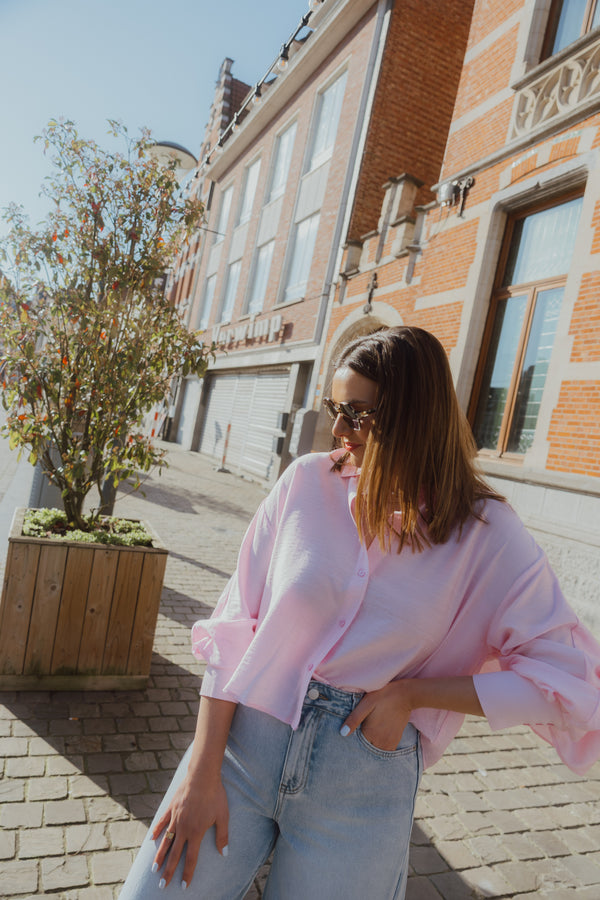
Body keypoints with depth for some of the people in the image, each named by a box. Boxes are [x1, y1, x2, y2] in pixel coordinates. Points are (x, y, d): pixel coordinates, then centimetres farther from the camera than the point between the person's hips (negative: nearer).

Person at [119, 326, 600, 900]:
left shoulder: (485, 536, -9)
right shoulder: (308, 481, -7)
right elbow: (234, 625, -5)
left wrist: (409, 693, -13)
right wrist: (202, 771, -8)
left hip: (361, 783, 0)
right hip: (243, 740, 1)